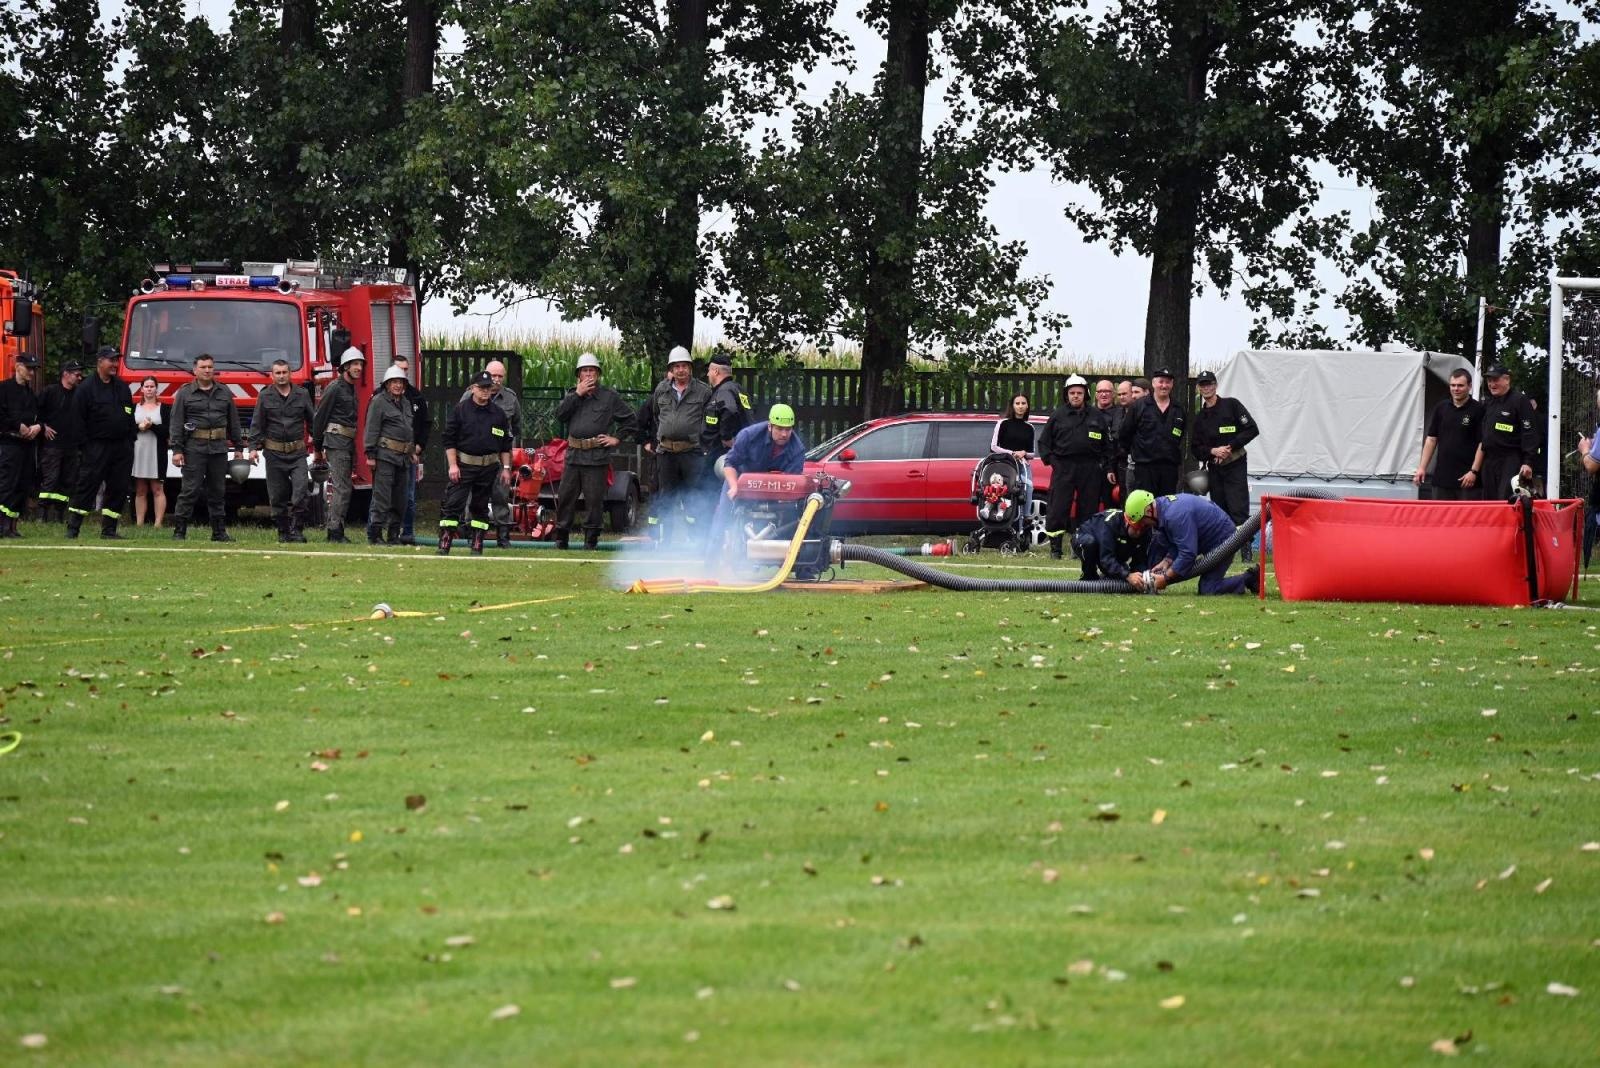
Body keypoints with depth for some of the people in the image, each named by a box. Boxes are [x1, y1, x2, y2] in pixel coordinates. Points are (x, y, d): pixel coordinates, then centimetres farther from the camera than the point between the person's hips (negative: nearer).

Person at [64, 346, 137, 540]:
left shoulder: (122, 387, 15)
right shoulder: (86, 388, -4)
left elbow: (130, 416, 19)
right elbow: (78, 420, -7)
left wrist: (131, 441, 12)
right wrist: (83, 446, -13)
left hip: (122, 448, 6)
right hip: (97, 448, -6)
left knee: (118, 489, 4)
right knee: (87, 487, -7)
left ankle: (108, 529, 11)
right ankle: (72, 528, -4)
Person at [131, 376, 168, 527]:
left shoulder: (163, 408, 5)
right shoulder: (135, 408, 13)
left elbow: (167, 431, -4)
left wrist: (152, 426, -17)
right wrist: (139, 427, -12)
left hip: (157, 452, -3)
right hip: (138, 451, 3)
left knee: (157, 489, -5)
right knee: (140, 490, 4)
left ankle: (158, 523, -7)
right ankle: (139, 524, 4)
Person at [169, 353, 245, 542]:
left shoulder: (224, 393, 13)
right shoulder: (185, 393, 2)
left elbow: (233, 422, 16)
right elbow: (176, 423, -1)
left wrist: (239, 448, 12)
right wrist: (177, 450, -9)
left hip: (219, 448, 4)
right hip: (194, 449, -4)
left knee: (218, 491, 8)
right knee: (189, 490, -7)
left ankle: (219, 531, 13)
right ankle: (179, 530, -4)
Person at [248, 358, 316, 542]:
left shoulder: (302, 395, 6)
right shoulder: (265, 397, 4)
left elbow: (313, 420, 10)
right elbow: (257, 425, 5)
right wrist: (254, 448, -4)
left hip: (297, 453, 0)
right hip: (274, 453, 0)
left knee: (301, 489, -16)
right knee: (277, 496, 3)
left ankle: (295, 529, -12)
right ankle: (283, 531, 13)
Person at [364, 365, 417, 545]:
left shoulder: (405, 402, 19)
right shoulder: (379, 401, -5)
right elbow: (371, 429, -9)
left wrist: (412, 451, 24)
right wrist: (370, 454, -15)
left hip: (403, 458, 8)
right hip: (385, 456, -8)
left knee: (399, 499, 9)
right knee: (382, 497, -11)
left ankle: (393, 535, 15)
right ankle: (374, 535, -10)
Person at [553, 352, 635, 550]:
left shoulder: (610, 396, 4)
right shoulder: (573, 395, 14)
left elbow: (629, 418, 10)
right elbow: (559, 414, -2)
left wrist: (617, 438, 2)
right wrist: (577, 394, -7)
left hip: (597, 457, -3)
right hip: (574, 454, 3)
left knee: (594, 500, -3)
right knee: (565, 497, 5)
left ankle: (591, 540, 4)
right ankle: (561, 539, 13)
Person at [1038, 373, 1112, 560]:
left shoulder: (1097, 416, 11)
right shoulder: (1058, 415, 9)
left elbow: (1107, 444, 13)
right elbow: (1044, 441, 13)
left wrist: (1107, 467, 5)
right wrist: (1050, 459, 0)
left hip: (1090, 469, 1)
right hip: (1063, 468, -1)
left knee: (1088, 509, 2)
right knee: (1058, 509, -7)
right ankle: (1055, 548, -3)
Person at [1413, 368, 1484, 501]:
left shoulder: (1478, 409, -4)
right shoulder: (1441, 408, 10)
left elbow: (1482, 444, -6)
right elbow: (1431, 439, 13)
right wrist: (1422, 467, 6)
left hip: (1467, 478, -5)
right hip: (1442, 475, 5)